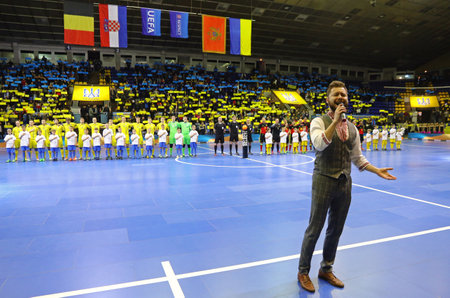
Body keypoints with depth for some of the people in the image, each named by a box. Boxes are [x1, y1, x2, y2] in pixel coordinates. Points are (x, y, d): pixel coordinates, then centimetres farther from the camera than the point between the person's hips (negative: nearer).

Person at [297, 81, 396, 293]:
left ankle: (326, 269, 34)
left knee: (336, 229, 15)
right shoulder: (319, 122, -5)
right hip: (324, 181, -6)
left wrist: (377, 171, 4)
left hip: (344, 183, 6)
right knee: (314, 228, 1)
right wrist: (335, 121, -24)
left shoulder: (352, 128, 11)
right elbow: (319, 144, -25)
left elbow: (357, 158, 16)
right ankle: (303, 272, 20)